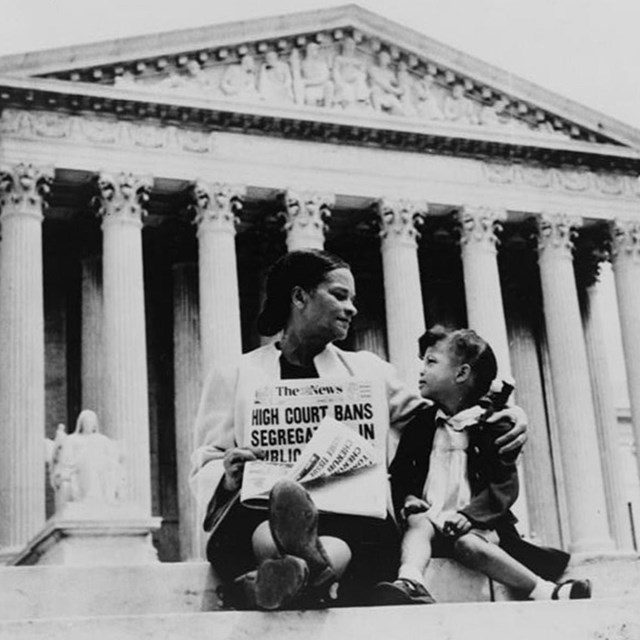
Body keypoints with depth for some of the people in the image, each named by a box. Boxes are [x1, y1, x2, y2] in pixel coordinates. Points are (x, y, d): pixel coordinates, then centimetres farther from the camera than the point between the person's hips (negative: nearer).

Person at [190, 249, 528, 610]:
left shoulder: (367, 370, 27)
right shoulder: (234, 377, 19)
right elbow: (206, 468, 14)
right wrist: (229, 477, -10)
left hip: (353, 516, 2)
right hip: (260, 517, -1)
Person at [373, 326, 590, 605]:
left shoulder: (490, 423, 5)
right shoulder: (420, 423, 16)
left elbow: (505, 487, -3)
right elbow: (399, 473, 18)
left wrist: (468, 514, -18)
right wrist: (407, 499, -6)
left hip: (475, 522, -3)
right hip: (431, 517, 3)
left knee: (468, 543, -35)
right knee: (417, 523, -31)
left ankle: (546, 591, -35)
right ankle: (410, 582, -56)